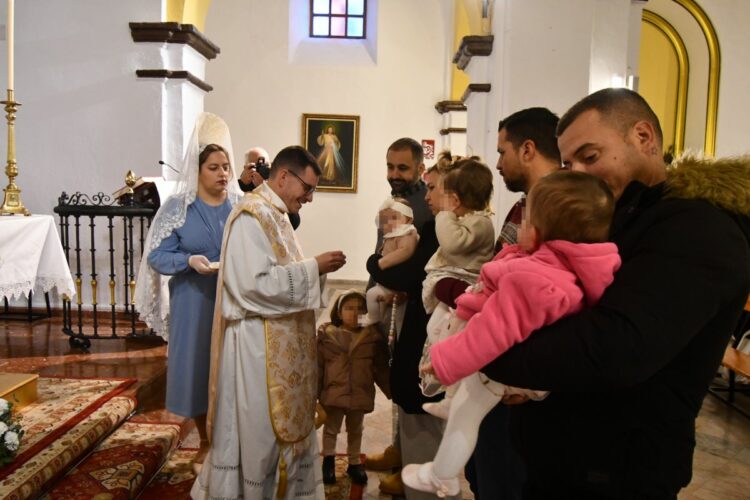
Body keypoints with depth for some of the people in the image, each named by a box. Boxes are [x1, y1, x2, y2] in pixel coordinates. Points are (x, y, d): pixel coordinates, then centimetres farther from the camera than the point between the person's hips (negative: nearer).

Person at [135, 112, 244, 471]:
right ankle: (205, 441, 30)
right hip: (194, 302, -1)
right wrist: (189, 260, -25)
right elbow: (156, 256, -7)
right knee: (197, 366, 8)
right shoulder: (177, 208, -5)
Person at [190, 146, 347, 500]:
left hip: (280, 344, 10)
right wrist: (312, 267, -20)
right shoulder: (251, 216, -18)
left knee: (283, 424, 19)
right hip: (258, 346, -10)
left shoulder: (273, 214, 12)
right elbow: (256, 283, -26)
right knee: (259, 429, 6)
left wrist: (315, 269, 4)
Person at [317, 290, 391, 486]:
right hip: (333, 393, -1)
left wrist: (392, 391, -1)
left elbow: (382, 368, 1)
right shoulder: (326, 335, -9)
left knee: (356, 431, 22)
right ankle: (328, 459, 43)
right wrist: (313, 393, -7)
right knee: (331, 429, 19)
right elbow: (317, 366, -7)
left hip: (360, 394, 2)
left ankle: (354, 462, 43)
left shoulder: (372, 336, -5)